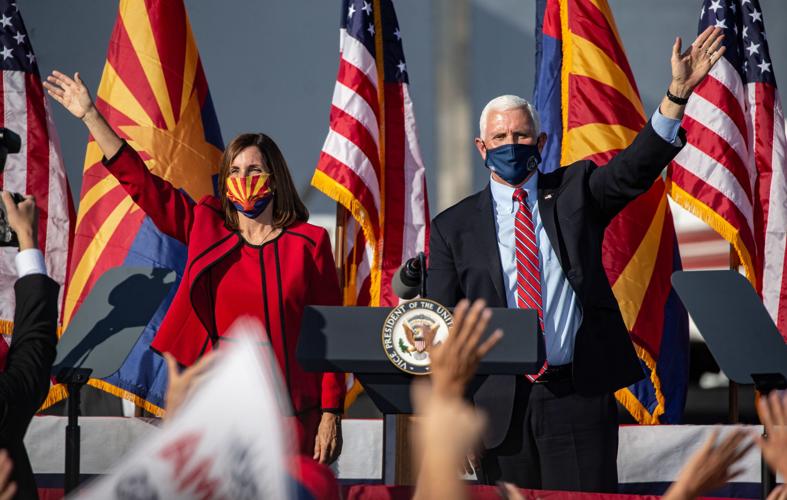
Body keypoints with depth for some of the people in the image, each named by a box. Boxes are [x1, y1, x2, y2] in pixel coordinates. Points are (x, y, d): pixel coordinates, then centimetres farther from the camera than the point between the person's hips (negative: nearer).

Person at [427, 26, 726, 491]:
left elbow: (635, 168, -7)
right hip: (499, 402, 1)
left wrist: (678, 94, -20)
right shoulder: (454, 227, 8)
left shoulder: (575, 191, 10)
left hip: (580, 395, 0)